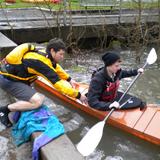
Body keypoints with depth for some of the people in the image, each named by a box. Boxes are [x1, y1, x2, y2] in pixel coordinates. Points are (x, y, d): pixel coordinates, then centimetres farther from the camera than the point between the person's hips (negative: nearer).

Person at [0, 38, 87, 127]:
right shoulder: (41, 62, -27)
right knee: (37, 101, -21)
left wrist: (69, 79, 18)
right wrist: (78, 95, -18)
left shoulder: (44, 54, -1)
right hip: (8, 80, -10)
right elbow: (58, 83, -26)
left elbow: (56, 68, 20)